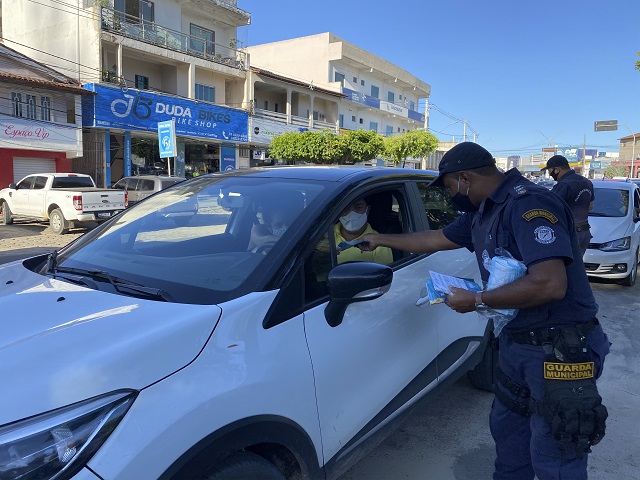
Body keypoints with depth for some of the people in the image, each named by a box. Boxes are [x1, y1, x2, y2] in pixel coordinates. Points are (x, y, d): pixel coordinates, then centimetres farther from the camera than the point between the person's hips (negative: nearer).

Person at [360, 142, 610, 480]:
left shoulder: (529, 205, -22)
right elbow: (435, 240, 22)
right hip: (516, 342, 9)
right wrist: (380, 240, 29)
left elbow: (550, 284, -32)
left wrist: (477, 301, -20)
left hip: (559, 350, -9)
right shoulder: (482, 213, 8)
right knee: (506, 429, 22)